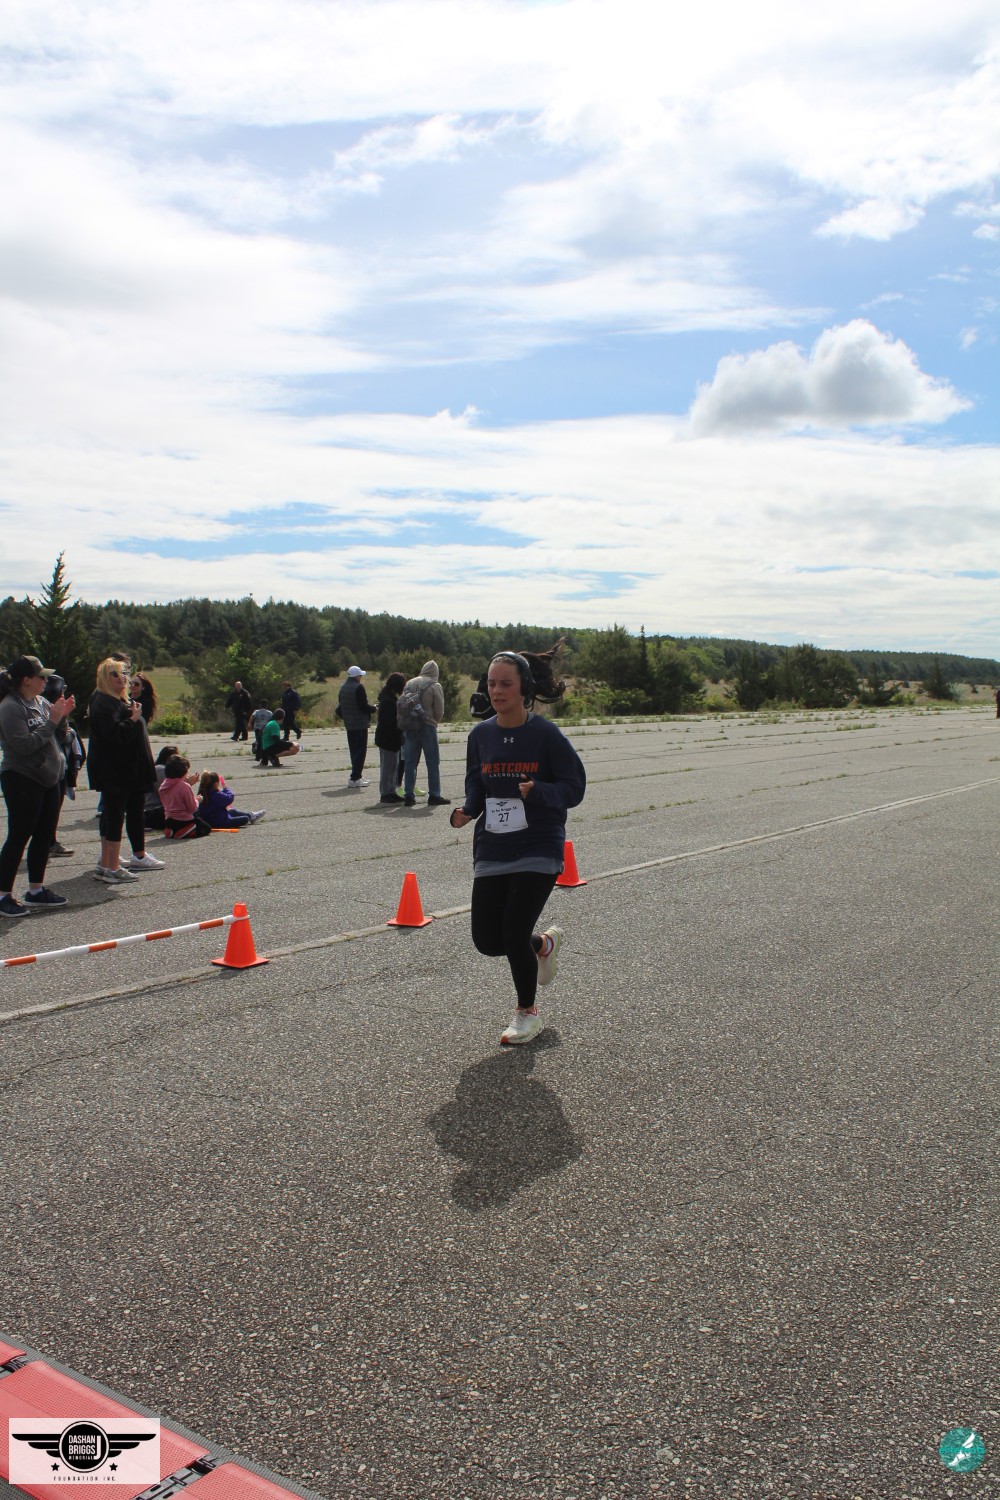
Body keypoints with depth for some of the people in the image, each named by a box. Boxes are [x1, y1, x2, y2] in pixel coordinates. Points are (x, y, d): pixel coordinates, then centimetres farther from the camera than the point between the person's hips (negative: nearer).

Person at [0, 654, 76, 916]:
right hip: (22, 781, -9)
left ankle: (36, 890, 24)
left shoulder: (39, 702, 9)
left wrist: (62, 715, 2)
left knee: (44, 836, 13)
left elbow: (51, 736, 18)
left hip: (47, 779, 9)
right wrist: (52, 720, -21)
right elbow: (24, 745, -23)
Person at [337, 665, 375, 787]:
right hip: (360, 723, -8)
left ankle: (357, 775, 23)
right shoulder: (359, 687, -15)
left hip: (349, 724, 8)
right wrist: (374, 709, -2)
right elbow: (364, 706, -19)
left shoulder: (343, 687, 9)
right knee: (361, 750, -5)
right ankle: (355, 778, -10)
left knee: (354, 749, 16)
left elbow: (340, 707, 15)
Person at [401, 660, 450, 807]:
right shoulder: (435, 686, -7)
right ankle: (434, 795, 6)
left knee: (409, 762, 8)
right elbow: (439, 711, -7)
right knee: (433, 762, 4)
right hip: (427, 727, -4)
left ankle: (408, 795, 8)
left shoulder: (409, 683, 7)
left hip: (410, 727, 4)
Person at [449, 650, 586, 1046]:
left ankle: (527, 1014, 21)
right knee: (486, 939, 3)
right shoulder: (481, 735, 3)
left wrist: (537, 791, -26)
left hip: (538, 849, -5)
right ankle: (544, 944, 38)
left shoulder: (546, 734, -10)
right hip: (491, 850, 5)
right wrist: (466, 812, -9)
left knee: (514, 934, -8)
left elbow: (574, 788, -7)